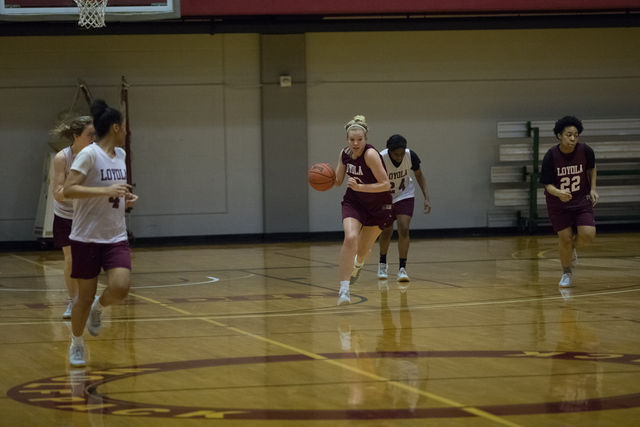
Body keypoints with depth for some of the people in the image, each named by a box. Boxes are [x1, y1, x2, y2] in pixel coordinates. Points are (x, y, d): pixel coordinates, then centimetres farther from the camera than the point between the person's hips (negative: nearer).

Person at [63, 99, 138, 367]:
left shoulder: (120, 155, 10)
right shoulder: (89, 154, -13)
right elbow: (68, 190, -22)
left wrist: (125, 199, 7)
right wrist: (106, 190, -28)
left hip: (116, 237, 5)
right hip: (87, 237, -5)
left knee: (120, 288, -16)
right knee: (86, 296, 3)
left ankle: (99, 308, 17)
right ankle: (76, 344, 26)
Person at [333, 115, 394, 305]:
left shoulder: (371, 154, -25)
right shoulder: (345, 153, -6)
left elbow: (385, 184, -25)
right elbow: (338, 180, 8)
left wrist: (360, 187, -33)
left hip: (378, 205, -3)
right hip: (353, 202, 3)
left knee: (362, 249, 11)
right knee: (350, 238, -25)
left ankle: (358, 263, 52)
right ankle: (344, 288, -26)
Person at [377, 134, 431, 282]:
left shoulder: (411, 156, -23)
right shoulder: (380, 160, -32)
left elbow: (419, 175, -4)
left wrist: (426, 198, -10)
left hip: (404, 195, 1)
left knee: (404, 229, -14)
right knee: (387, 231, 2)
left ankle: (402, 268, -9)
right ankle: (382, 263, 29)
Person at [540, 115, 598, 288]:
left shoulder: (585, 151, -14)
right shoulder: (551, 156, -20)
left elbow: (591, 167, 10)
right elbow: (547, 184, -17)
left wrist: (593, 188, 2)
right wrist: (559, 193, -37)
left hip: (581, 201, 1)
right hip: (558, 203, -1)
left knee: (588, 235, -14)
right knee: (565, 238, -1)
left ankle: (572, 247, 23)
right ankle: (566, 274, 26)